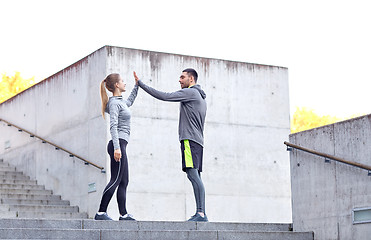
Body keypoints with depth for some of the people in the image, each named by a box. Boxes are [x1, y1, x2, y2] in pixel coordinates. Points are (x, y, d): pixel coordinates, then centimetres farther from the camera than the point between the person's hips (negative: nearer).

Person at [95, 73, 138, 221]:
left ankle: (123, 214, 6)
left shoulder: (120, 101, 19)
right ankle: (101, 213, -13)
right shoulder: (114, 103, -9)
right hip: (118, 143, -10)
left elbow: (130, 101, 45)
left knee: (124, 182, 7)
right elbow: (113, 126, -19)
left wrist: (137, 85, 43)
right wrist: (117, 147, -26)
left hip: (120, 145, 10)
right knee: (116, 180, -12)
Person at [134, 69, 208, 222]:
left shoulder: (190, 92, -5)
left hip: (189, 140, -10)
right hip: (197, 141, 10)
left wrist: (141, 84, -8)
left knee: (193, 175, -17)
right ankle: (201, 213, 1)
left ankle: (201, 213, -25)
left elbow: (164, 96, -13)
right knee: (196, 178, 6)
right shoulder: (201, 98, 26)